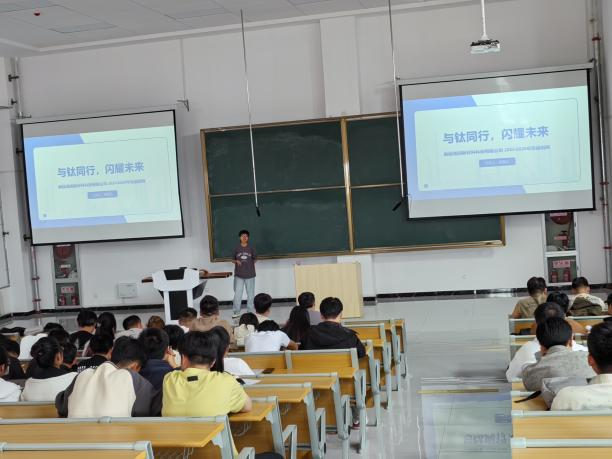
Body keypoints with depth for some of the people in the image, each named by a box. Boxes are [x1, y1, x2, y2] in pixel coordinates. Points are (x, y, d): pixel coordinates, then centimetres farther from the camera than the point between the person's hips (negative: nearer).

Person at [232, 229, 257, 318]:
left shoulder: (251, 248, -1)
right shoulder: (236, 248, 0)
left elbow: (255, 259, 10)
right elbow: (233, 260, 8)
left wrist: (251, 265, -1)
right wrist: (236, 261, -11)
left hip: (250, 274, 0)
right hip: (239, 275, 0)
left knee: (250, 294, 7)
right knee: (237, 294, -1)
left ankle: (250, 311, 18)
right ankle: (236, 312, 9)